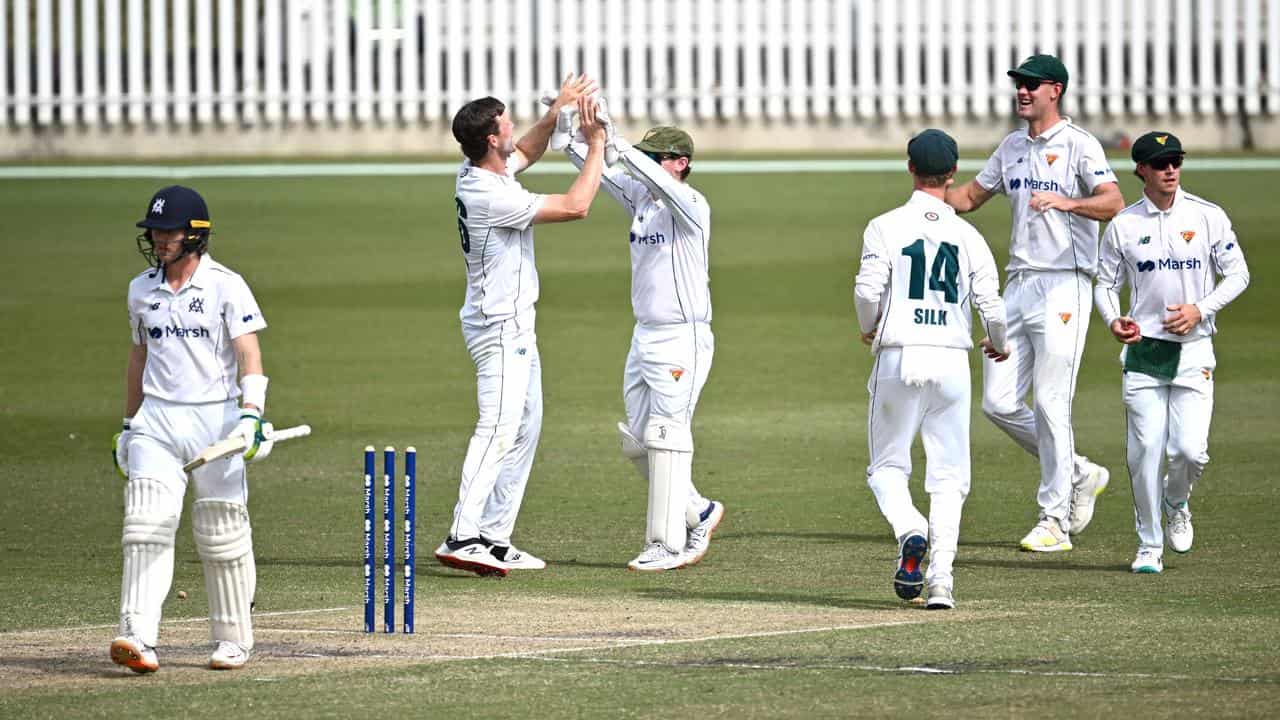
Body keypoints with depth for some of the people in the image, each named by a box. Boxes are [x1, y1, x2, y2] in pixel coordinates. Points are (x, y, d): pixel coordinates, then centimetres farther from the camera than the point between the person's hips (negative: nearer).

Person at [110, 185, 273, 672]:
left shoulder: (226, 286, -5)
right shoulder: (141, 290, 10)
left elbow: (249, 355, -13)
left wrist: (252, 414, -26)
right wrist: (128, 424, 23)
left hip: (216, 418, -3)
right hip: (157, 420, 3)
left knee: (222, 535, 4)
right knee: (147, 525, -12)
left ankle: (233, 639, 18)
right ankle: (138, 637, -21)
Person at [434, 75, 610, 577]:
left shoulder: (476, 174, 5)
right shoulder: (491, 196, -24)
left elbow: (526, 152, 27)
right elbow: (575, 206, -21)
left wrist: (557, 110, 15)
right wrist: (596, 145, -12)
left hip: (514, 328, 10)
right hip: (500, 328, -10)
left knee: (524, 429, 13)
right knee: (498, 429, -17)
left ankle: (495, 540, 13)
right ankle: (463, 538, -24)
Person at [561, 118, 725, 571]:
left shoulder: (691, 206, -14)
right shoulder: (640, 198, 9)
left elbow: (659, 181, -33)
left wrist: (617, 145, -43)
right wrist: (565, 140, -17)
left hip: (682, 340, -9)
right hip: (645, 338, 9)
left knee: (666, 440, -8)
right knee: (637, 444, 12)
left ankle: (668, 546, -4)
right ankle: (698, 513, 26)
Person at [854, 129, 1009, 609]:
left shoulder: (886, 227, -2)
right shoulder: (968, 236, 4)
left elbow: (868, 290, -11)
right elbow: (991, 303, 0)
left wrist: (869, 328, 11)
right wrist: (998, 345, 21)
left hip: (899, 358, -2)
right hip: (952, 362, 2)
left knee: (887, 466, 11)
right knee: (947, 476, 7)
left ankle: (909, 530, -19)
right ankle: (941, 579, -4)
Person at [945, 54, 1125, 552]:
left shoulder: (1079, 145, -7)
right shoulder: (1012, 147, 16)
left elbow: (1115, 203, -20)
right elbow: (970, 196, 25)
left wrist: (1066, 202, -38)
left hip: (1064, 285, -8)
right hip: (1018, 285, 8)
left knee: (1051, 403, -9)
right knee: (998, 403, 4)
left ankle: (1055, 520, -1)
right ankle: (1079, 474, 22)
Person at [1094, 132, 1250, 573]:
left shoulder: (1208, 218, 0)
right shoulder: (1123, 225, 2)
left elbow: (1238, 274, 4)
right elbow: (1106, 283, 9)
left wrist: (1200, 309, -10)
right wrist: (1112, 320, -12)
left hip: (1193, 350, 0)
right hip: (1143, 351, 1)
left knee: (1190, 450, -10)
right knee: (1145, 452, -5)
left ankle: (1177, 504, 24)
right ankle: (1149, 546, 9)